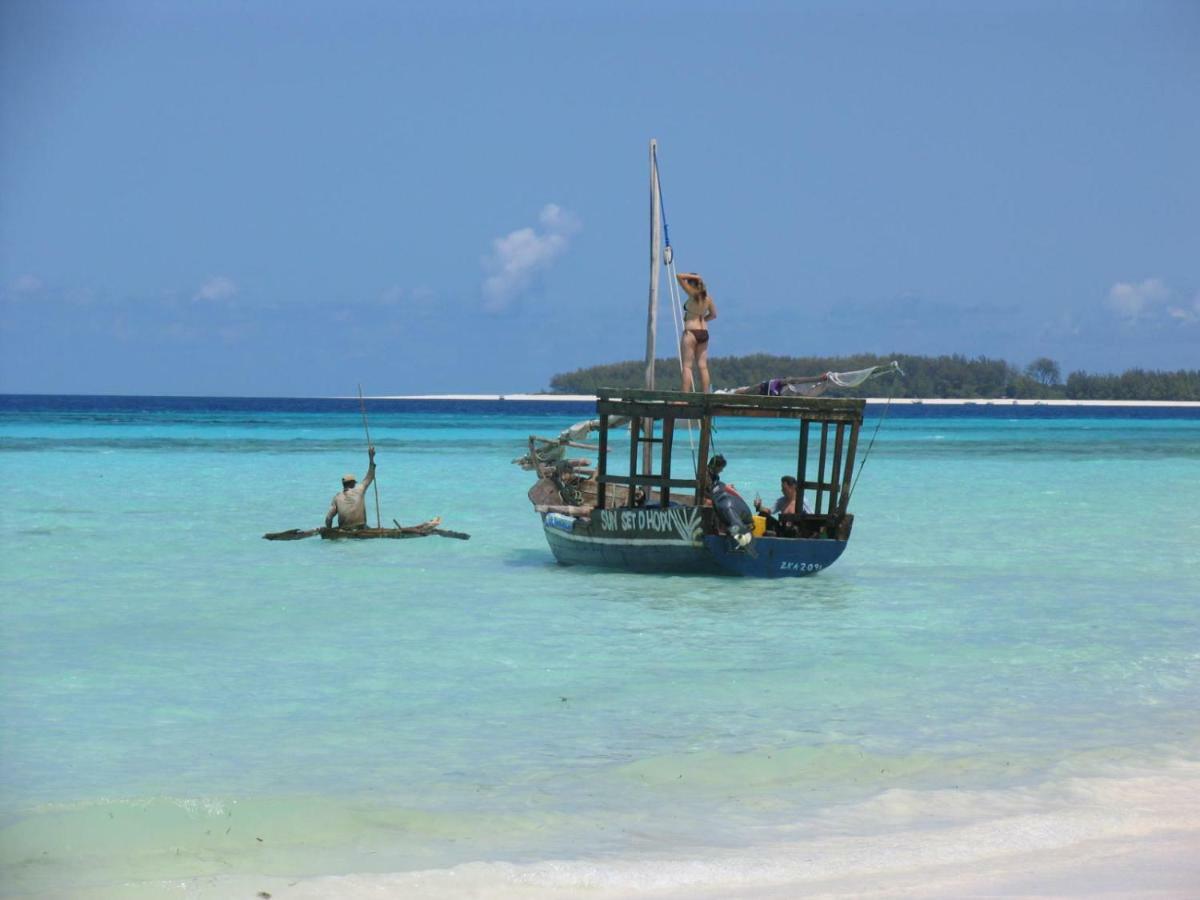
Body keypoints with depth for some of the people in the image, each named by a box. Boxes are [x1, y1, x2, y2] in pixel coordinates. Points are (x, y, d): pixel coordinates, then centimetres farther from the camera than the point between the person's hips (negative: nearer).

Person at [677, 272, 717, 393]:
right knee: (703, 366, 7)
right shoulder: (707, 298, 7)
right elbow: (713, 315, 18)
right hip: (704, 333, 6)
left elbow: (679, 276, -11)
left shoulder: (693, 294, -10)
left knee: (687, 366, -7)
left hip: (691, 332, -6)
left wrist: (694, 276, -5)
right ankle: (705, 395, 5)